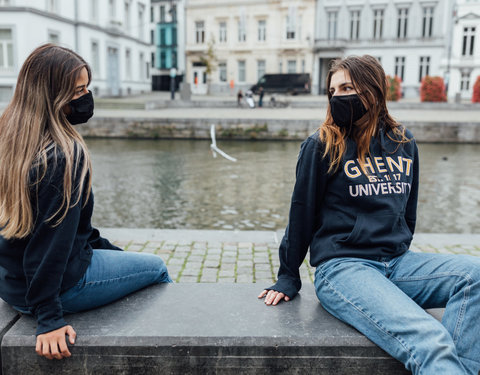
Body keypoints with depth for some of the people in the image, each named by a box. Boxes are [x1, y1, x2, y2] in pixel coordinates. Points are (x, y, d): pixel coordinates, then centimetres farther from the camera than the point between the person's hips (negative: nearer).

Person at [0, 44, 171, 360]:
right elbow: (53, 236, -26)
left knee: (109, 252, 30)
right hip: (62, 284, -9)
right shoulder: (65, 153, -26)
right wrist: (49, 318, -21)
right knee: (157, 269, 11)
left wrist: (106, 247, 15)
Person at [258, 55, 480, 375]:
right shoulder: (323, 146, -3)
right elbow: (302, 213, 1)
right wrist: (288, 278, 6)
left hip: (396, 263, 6)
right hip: (341, 267, -5)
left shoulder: (404, 143, 11)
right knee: (428, 341, -29)